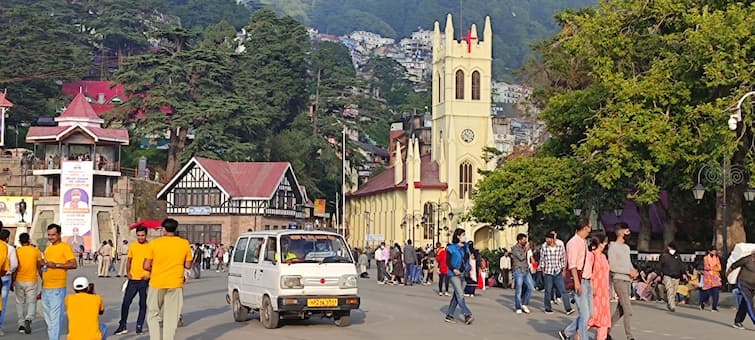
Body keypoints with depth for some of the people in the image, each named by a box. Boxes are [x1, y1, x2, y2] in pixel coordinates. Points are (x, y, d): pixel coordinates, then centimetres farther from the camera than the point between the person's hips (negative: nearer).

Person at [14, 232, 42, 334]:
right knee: (31, 302, 4)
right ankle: (28, 319, -22)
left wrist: (12, 281, 1)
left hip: (19, 280, 1)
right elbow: (39, 267, 4)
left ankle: (21, 324, 13)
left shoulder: (17, 251, -2)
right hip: (32, 281, -1)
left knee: (20, 302, 14)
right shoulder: (36, 251, 0)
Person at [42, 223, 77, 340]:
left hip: (57, 288, -8)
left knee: (55, 317, -10)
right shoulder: (48, 248, 17)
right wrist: (43, 264, 12)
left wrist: (56, 265, -19)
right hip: (45, 287, 8)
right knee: (48, 317, 13)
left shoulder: (65, 247, -6)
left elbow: (73, 264, -14)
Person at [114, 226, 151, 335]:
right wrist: (128, 272, -1)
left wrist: (149, 274, -15)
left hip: (145, 280, -3)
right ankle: (122, 326, 10)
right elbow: (128, 261, 14)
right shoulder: (133, 246, 7)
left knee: (143, 304, 4)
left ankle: (139, 326, 13)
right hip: (133, 279, 3)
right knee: (125, 302, 0)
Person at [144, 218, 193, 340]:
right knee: (171, 317, 7)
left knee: (153, 314, 12)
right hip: (175, 284, 1)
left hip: (157, 284, -1)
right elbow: (188, 265, 3)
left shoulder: (154, 243, -5)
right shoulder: (184, 244, -1)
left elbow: (146, 266, -7)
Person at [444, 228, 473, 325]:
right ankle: (467, 315, -19)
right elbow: (447, 261, -9)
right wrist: (454, 269, -23)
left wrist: (468, 268, 4)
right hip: (453, 274, -7)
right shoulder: (451, 248, -8)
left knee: (456, 295, 9)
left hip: (462, 274, 7)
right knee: (460, 294, -14)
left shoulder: (465, 247, 11)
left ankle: (449, 315, 16)